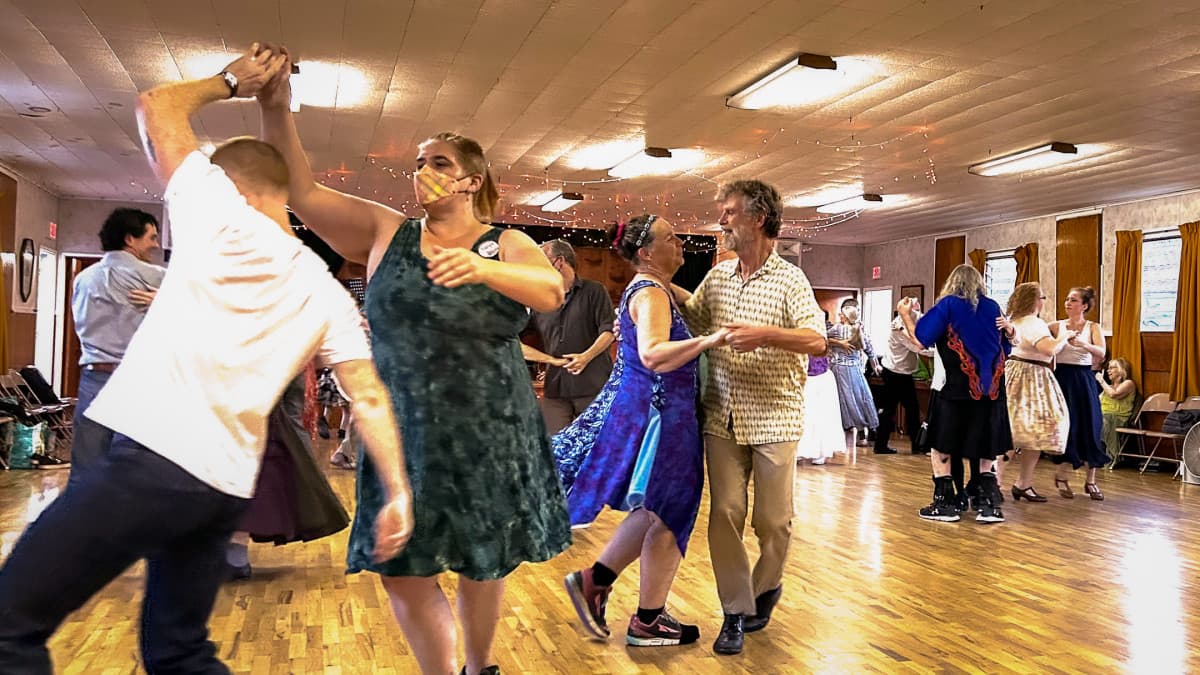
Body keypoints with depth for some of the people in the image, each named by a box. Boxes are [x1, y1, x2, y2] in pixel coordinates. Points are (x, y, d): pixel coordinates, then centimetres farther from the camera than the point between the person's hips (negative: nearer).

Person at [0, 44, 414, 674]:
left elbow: (154, 105, 11)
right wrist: (397, 493, 9)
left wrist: (230, 81, 24)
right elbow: (370, 396, 8)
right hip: (226, 484, 7)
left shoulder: (220, 216, -1)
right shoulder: (324, 291, 13)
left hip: (150, 460, -7)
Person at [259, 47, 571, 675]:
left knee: (483, 565, 11)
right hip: (405, 433, 2)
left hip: (490, 434, -1)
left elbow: (551, 292, -20)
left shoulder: (506, 244, -1)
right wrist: (276, 110, -15)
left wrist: (483, 268, -38)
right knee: (402, 570, 4)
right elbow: (303, 193, -3)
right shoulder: (385, 232, 4)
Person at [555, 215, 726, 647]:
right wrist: (708, 341, -44)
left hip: (641, 410, 10)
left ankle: (594, 579, 22)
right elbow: (653, 356, -33)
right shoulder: (651, 292, -18)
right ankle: (647, 623, 15)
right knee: (668, 516, 2)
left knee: (655, 511, 19)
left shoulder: (650, 289, 15)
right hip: (658, 416, -10)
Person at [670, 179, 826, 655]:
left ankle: (766, 588, 33)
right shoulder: (717, 276, 9)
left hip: (773, 419, -3)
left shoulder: (789, 278, -6)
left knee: (773, 520, 5)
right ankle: (736, 611, 11)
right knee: (725, 514, -1)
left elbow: (817, 340, -14)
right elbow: (694, 318, 25)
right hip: (722, 416, 4)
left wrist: (766, 334, -29)